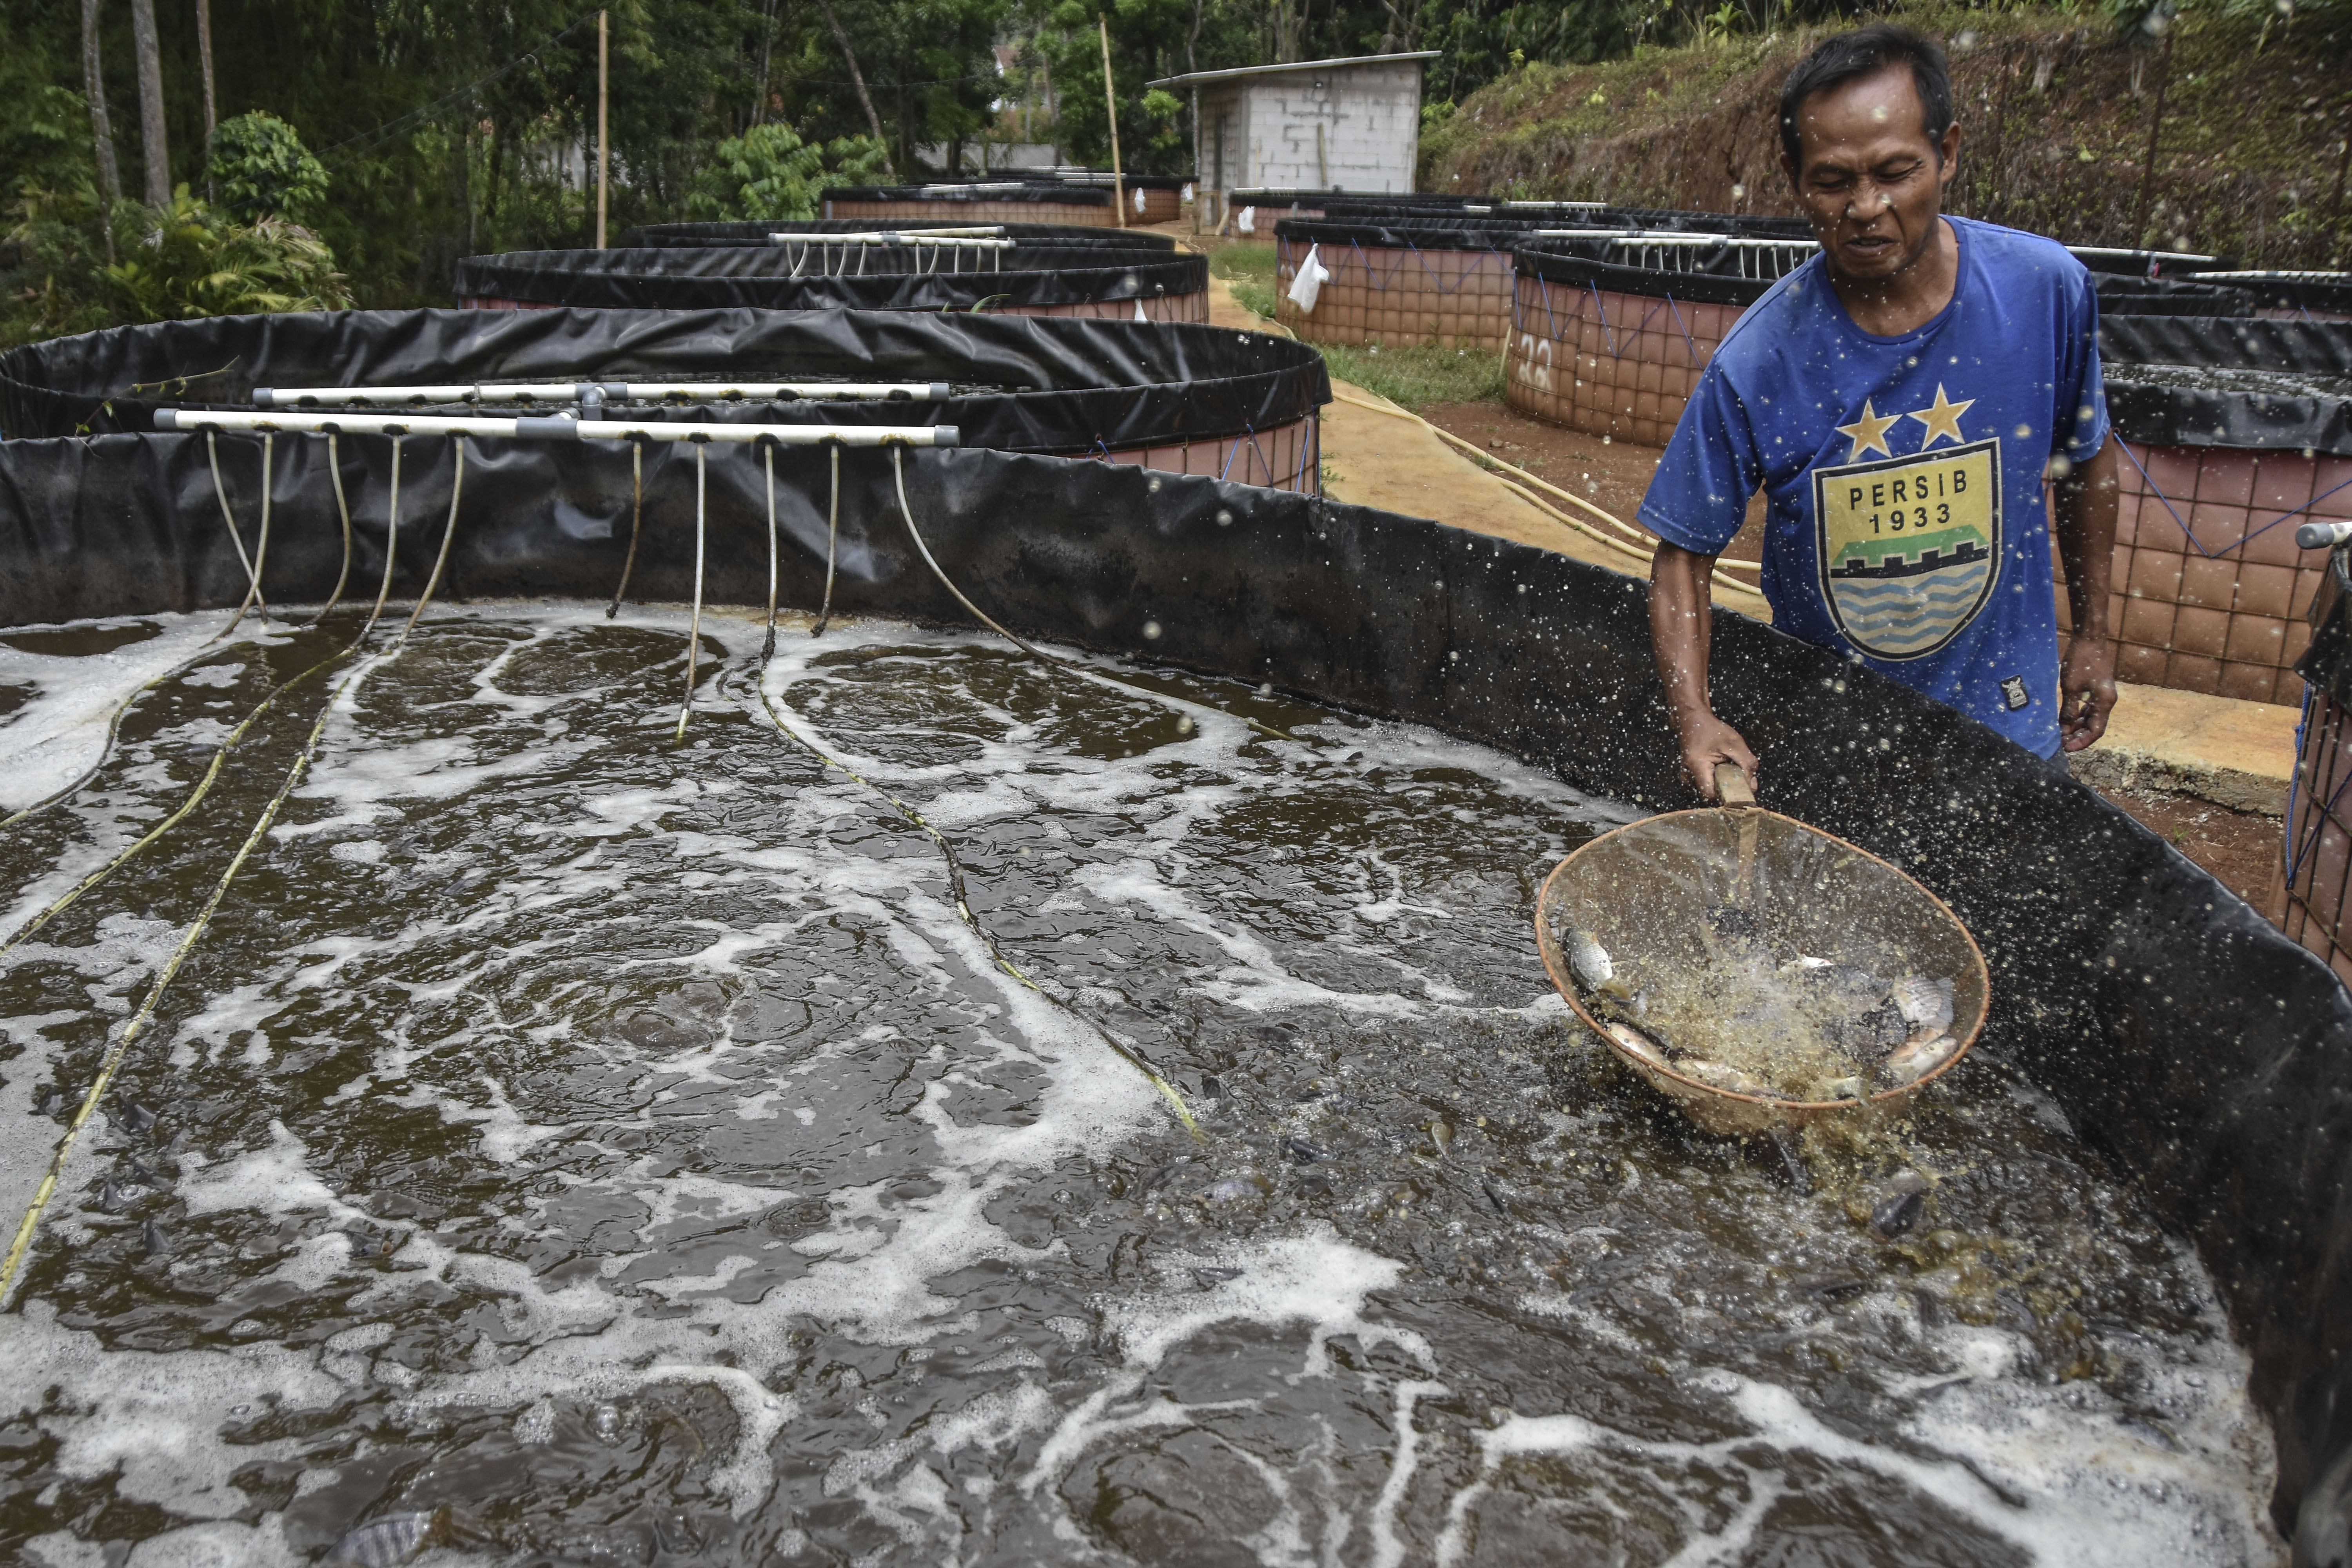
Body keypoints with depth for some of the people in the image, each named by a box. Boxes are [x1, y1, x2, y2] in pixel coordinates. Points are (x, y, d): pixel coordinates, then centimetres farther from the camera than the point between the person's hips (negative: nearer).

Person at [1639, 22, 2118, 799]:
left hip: (2005, 713, 2)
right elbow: (1684, 553, -12)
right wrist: (1694, 719, -26)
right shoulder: (1756, 364, -21)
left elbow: (2086, 458, 4)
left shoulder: (2045, 289, -14)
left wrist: (2092, 633, 10)